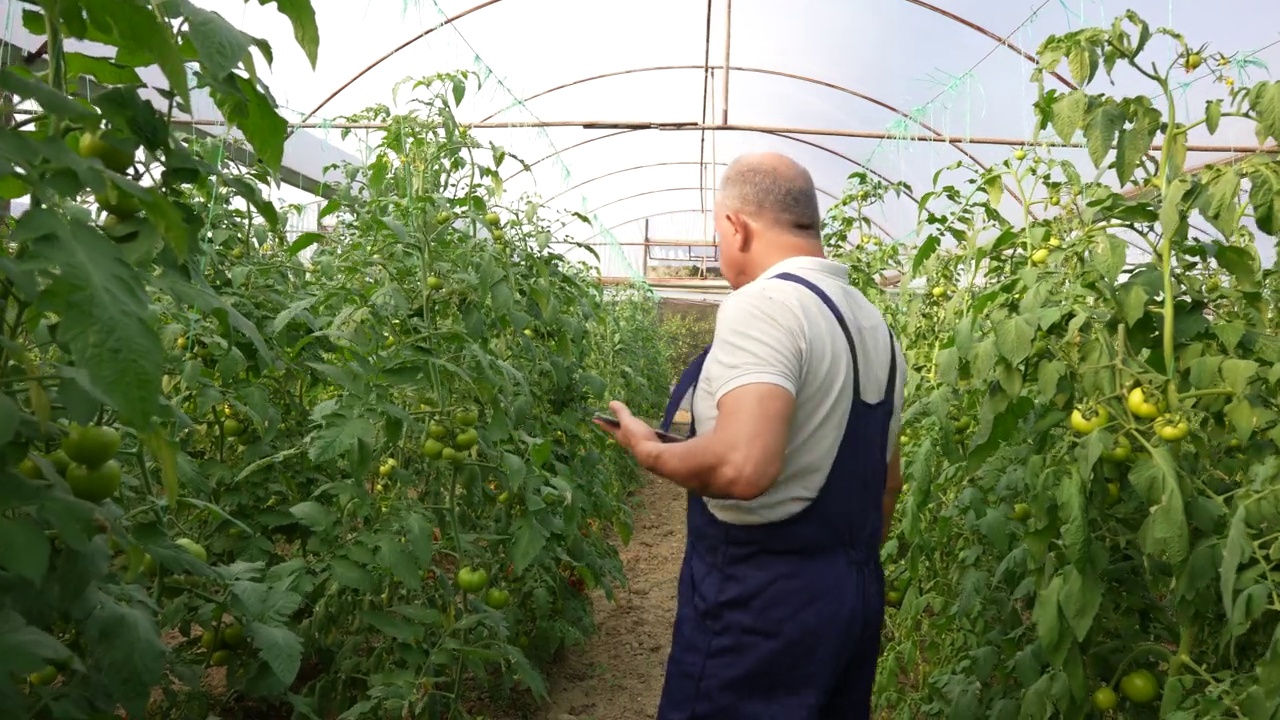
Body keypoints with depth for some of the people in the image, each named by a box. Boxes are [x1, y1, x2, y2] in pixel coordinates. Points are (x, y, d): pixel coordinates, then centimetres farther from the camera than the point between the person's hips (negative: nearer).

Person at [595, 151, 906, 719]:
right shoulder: (875, 324, 9)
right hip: (856, 590, 9)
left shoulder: (763, 304, -19)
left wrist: (647, 449, -15)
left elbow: (742, 467, -33)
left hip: (761, 596, -8)